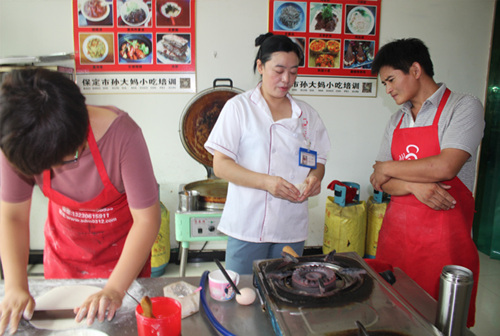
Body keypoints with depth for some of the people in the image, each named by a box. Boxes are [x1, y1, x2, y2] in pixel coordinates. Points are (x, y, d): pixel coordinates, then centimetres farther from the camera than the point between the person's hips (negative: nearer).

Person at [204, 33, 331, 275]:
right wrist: (266, 182, -22)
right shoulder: (239, 107, -3)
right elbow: (220, 165, -9)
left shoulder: (306, 114, 10)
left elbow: (318, 162, 15)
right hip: (247, 226, -3)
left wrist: (314, 178, -9)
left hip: (292, 228, 4)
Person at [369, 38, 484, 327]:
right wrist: (414, 185, -13)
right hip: (396, 232, 5)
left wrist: (388, 168, -6)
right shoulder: (397, 120, 13)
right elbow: (380, 182, 8)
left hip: (442, 236, -5)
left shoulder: (464, 106, -5)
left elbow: (445, 167, -20)